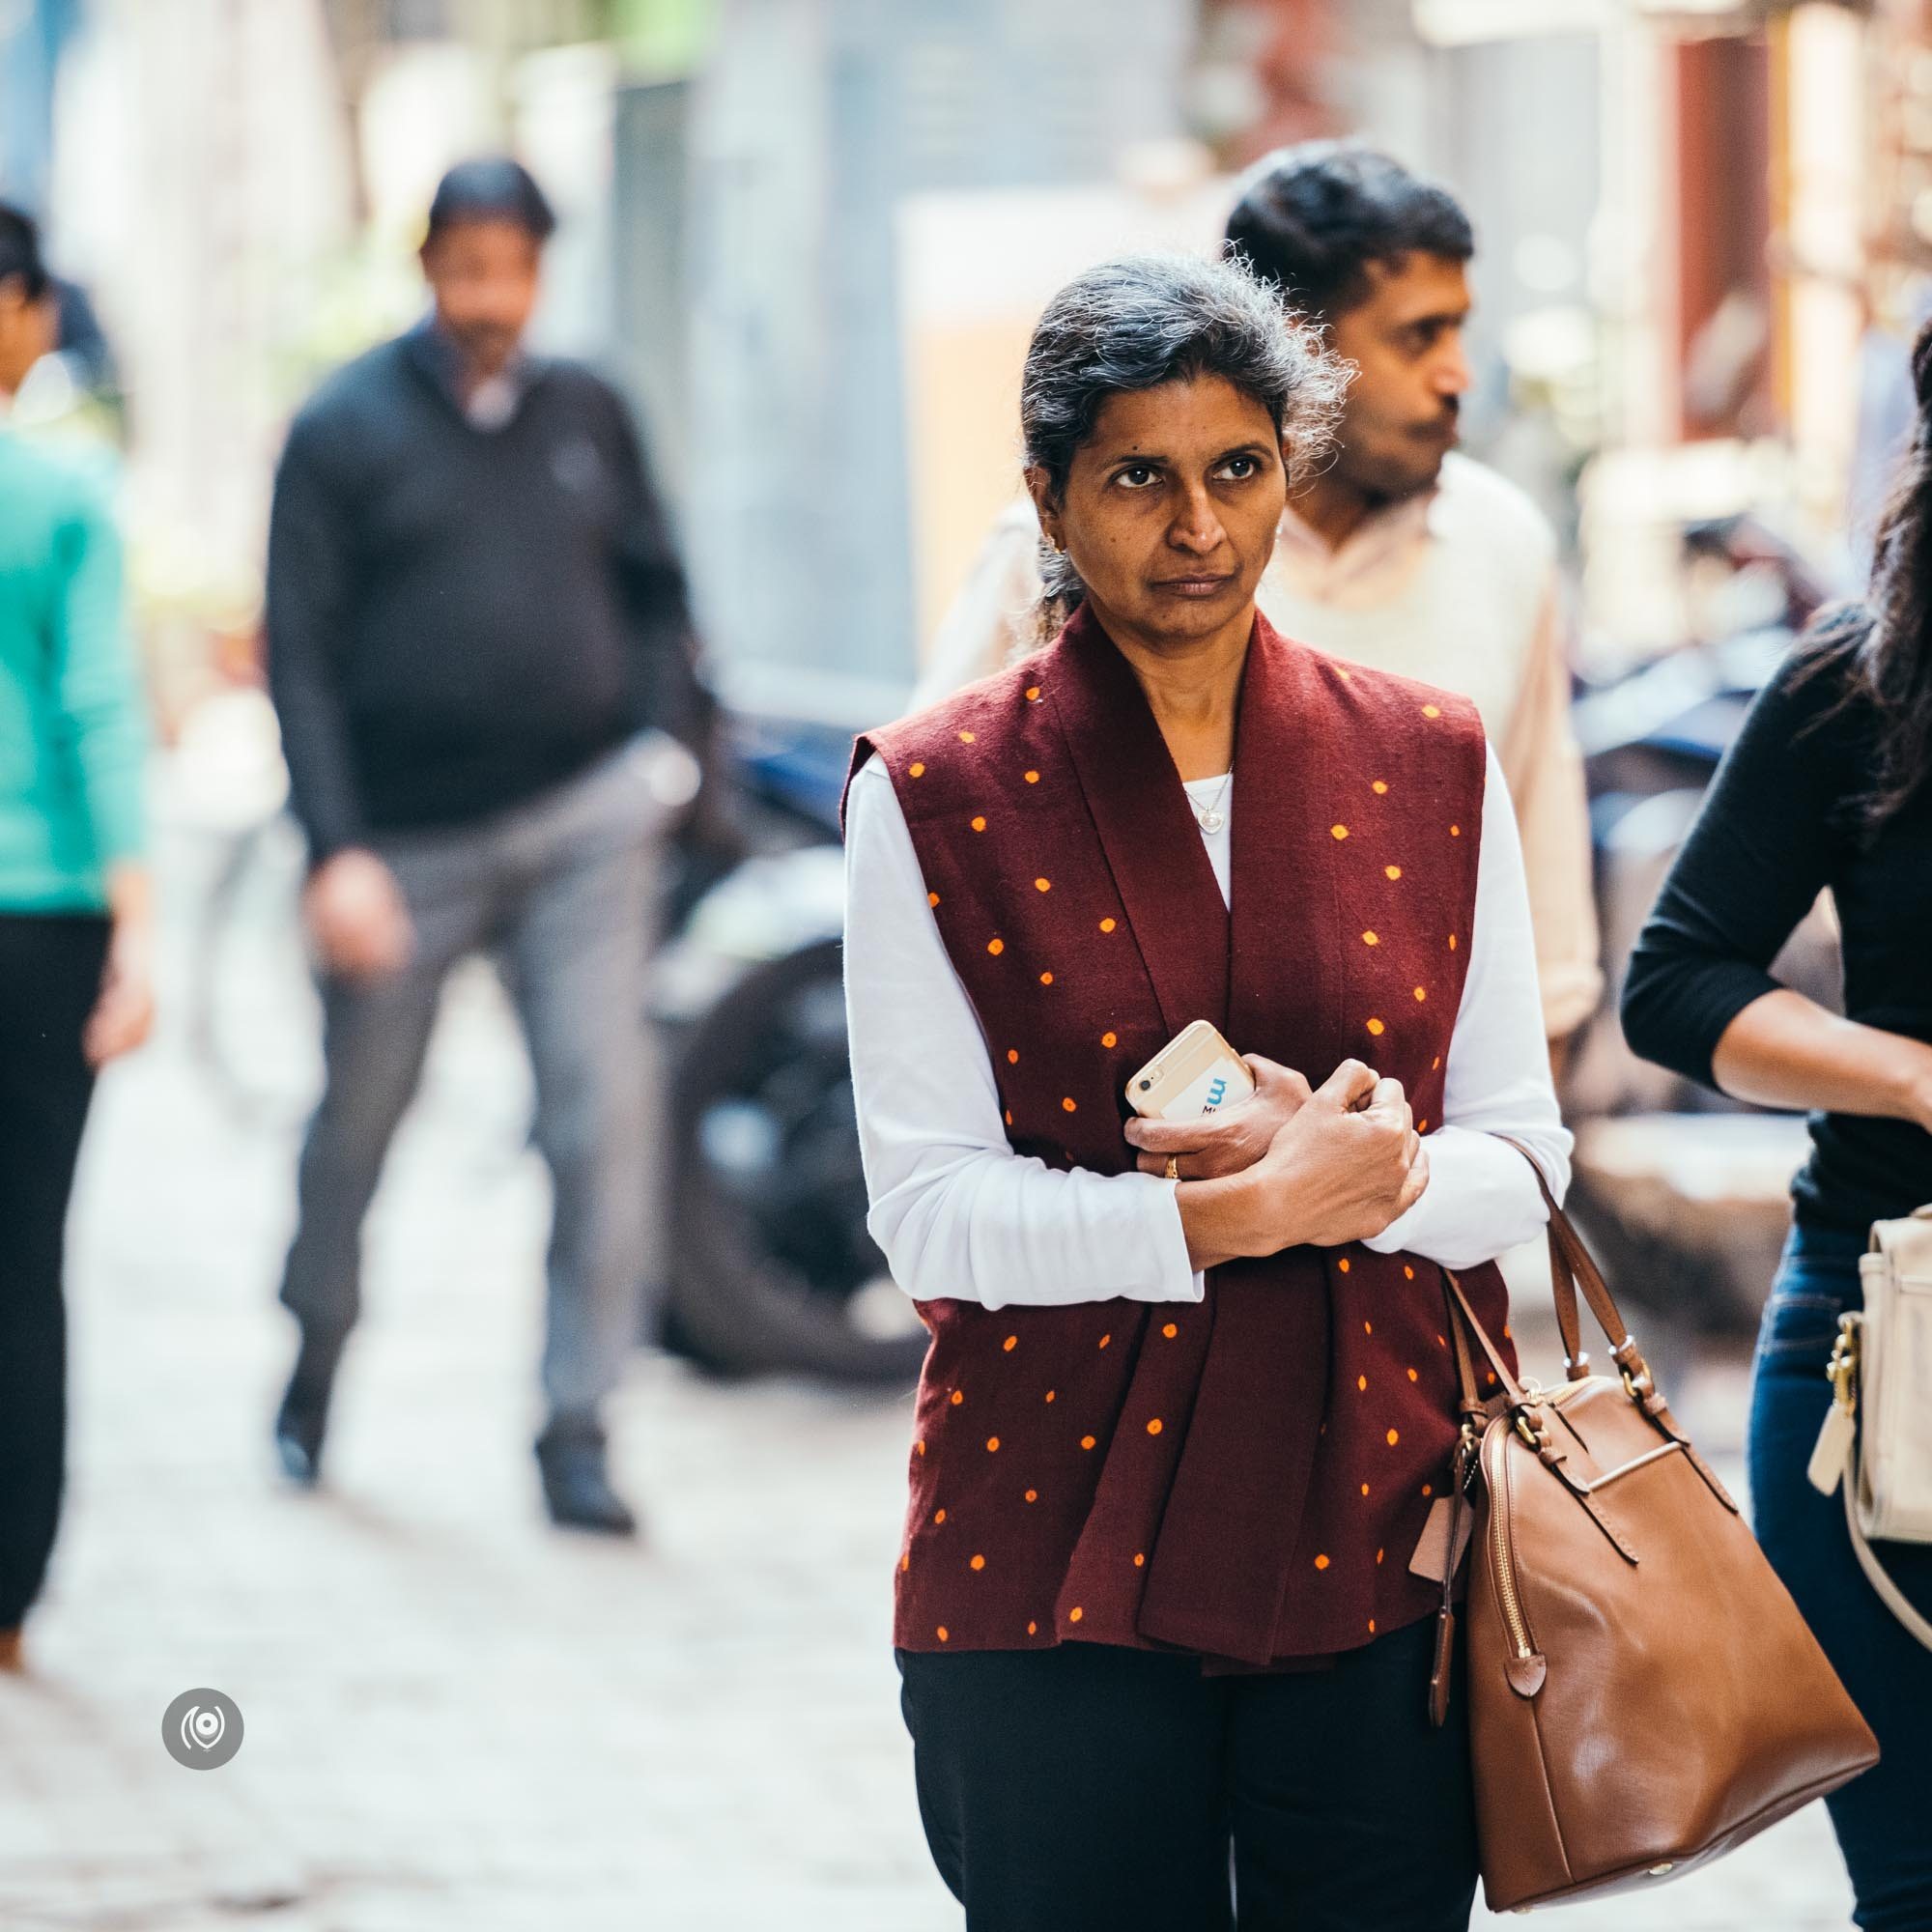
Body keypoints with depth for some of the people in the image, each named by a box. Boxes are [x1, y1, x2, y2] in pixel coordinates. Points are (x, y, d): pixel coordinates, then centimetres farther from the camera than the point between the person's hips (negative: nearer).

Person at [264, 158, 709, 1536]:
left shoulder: (587, 416, 9)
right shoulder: (347, 430, -1)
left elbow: (656, 588, 19)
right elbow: (300, 653, -5)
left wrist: (664, 743, 1)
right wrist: (336, 849, -13)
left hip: (585, 817, 2)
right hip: (410, 845, -1)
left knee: (606, 1119, -10)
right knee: (356, 1129, 11)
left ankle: (580, 1425, -7)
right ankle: (314, 1370, 34)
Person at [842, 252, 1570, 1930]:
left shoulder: (1432, 768, 7)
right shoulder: (937, 800, -1)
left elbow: (1523, 1156, 6)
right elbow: (930, 1211, -7)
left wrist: (1356, 1176, -15)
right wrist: (1236, 1216, -20)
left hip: (1380, 1541, 2)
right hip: (1056, 1571, -2)